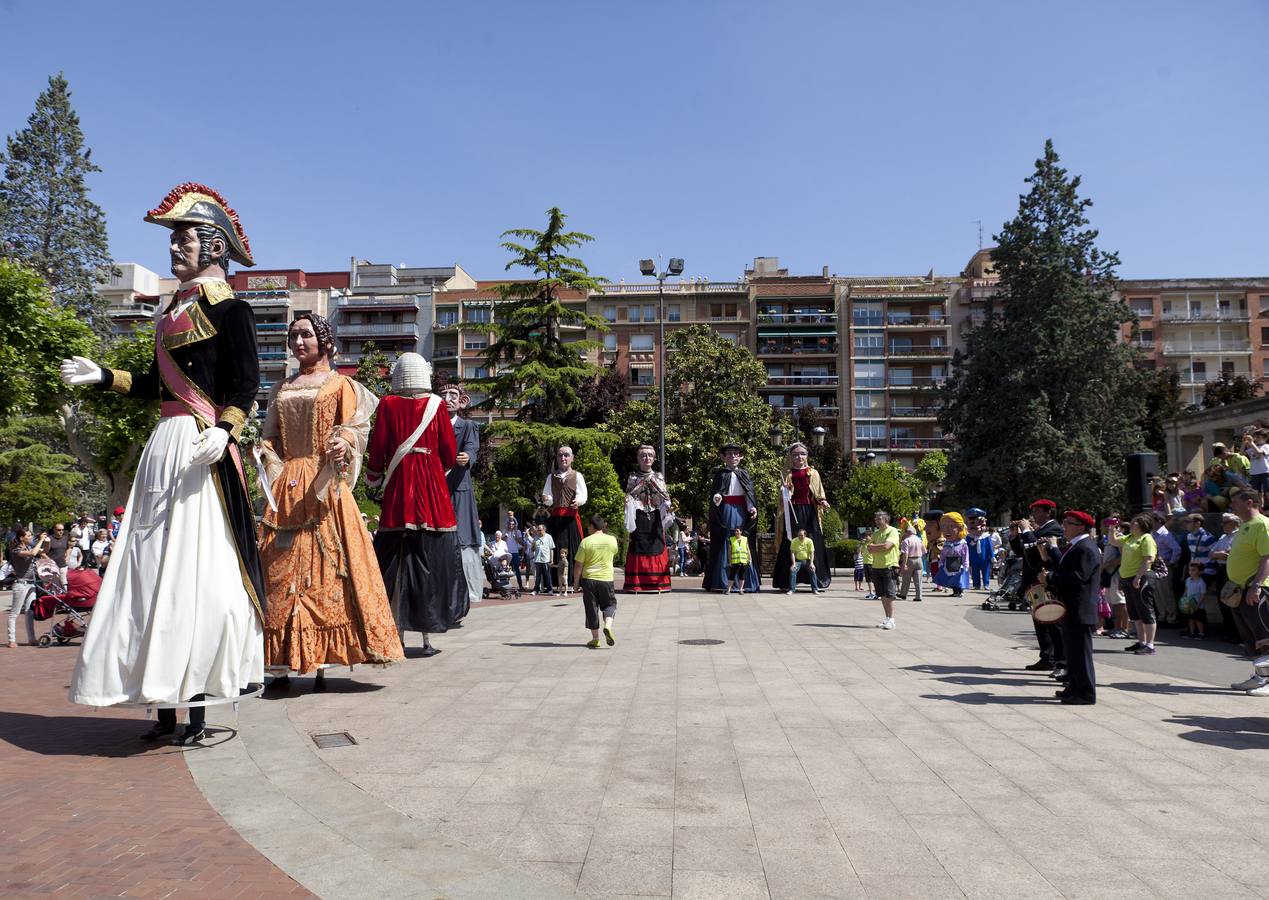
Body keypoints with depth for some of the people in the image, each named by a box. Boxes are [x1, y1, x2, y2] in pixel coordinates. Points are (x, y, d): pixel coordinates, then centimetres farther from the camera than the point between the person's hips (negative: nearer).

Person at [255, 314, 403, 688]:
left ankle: (321, 663, -2)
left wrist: (343, 444, -24)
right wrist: (262, 453, 0)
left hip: (324, 486, -4)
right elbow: (271, 437, 21)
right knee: (281, 569, -1)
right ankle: (282, 664, 3)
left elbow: (356, 427, -3)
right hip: (286, 488, 4)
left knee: (325, 566, -7)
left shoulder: (341, 384, 8)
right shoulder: (282, 389, 21)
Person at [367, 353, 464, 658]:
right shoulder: (436, 404, 1)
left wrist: (374, 475, 21)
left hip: (398, 488, 1)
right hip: (432, 488, 0)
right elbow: (450, 454, 0)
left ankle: (396, 633, 9)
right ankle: (428, 638, 4)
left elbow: (377, 449, 1)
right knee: (429, 561, 4)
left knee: (395, 562, 7)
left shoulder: (388, 404, 1)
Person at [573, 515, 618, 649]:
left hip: (589, 579, -1)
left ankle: (595, 638, 12)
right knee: (610, 604, 15)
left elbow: (578, 564, -7)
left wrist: (576, 581, 5)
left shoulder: (586, 541, -9)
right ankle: (608, 626, -12)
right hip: (606, 579, 1)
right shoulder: (612, 540, -1)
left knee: (591, 608, 9)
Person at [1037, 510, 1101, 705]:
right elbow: (1064, 570, 15)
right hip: (1071, 609, 11)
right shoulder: (1074, 546, 16)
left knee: (1080, 651, -5)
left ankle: (1086, 694, 2)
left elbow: (1078, 577, -26)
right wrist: (1049, 558, 5)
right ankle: (1074, 687, 27)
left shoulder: (1085, 549, -17)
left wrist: (1049, 578, -21)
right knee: (1072, 650, 17)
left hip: (1080, 611, -11)